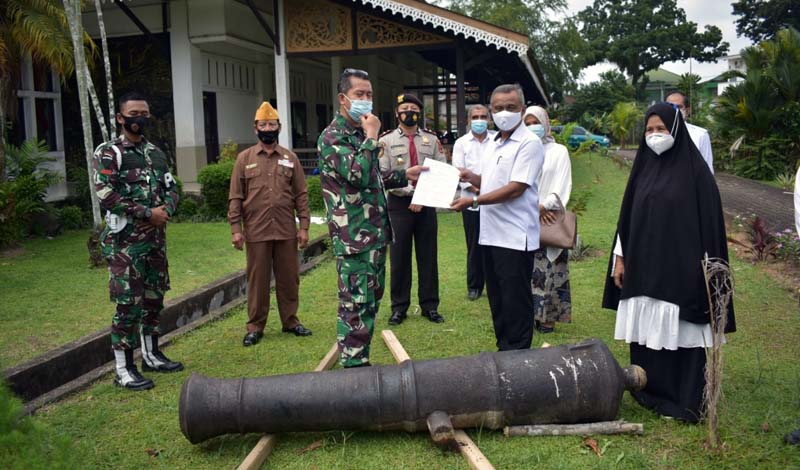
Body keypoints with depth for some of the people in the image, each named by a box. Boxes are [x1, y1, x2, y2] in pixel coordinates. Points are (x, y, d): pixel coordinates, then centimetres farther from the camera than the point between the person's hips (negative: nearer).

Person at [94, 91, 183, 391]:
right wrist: (147, 213, -19)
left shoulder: (156, 153, 14)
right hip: (125, 241, -7)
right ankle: (124, 369, 3)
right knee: (128, 303, -6)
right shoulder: (108, 153, -7)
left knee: (154, 299, 14)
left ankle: (151, 355, 28)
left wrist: (165, 211, -7)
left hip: (156, 238, 7)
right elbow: (105, 193, -18)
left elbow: (171, 189, 15)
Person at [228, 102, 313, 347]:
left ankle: (290, 321, 23)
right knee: (257, 280, 5)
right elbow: (235, 197, 2)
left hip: (286, 232, 1)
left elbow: (301, 194, 5)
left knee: (289, 278, 9)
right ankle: (255, 327, 15)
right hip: (256, 233, -1)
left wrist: (304, 226, -1)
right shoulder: (244, 158, 4)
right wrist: (235, 228, -5)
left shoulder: (290, 158, 6)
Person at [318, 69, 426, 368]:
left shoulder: (360, 133, 17)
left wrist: (405, 175, 17)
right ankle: (353, 366, 4)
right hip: (353, 237, -9)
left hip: (376, 232, 9)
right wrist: (372, 137, -17)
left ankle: (360, 359, 26)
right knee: (355, 304, -5)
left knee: (371, 299, 15)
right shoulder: (333, 137, -11)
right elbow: (357, 175, -26)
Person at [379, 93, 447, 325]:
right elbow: (382, 175, -7)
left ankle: (429, 306, 18)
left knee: (428, 255, 7)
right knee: (399, 256, 4)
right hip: (399, 204, -2)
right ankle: (399, 307, 15)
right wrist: (409, 191, -16)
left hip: (427, 204, 2)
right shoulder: (386, 141, 0)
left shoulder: (431, 140, 6)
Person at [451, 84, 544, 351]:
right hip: (492, 235, 9)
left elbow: (515, 188, -19)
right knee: (497, 299, 15)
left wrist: (473, 201, -20)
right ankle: (504, 351, 27)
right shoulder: (497, 144, 16)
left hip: (515, 238, -9)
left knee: (515, 302, -1)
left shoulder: (529, 143, -11)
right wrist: (470, 177, 4)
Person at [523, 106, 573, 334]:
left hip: (549, 219, -2)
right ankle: (529, 314, 6)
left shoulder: (559, 151, 8)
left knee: (548, 269, -5)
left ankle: (548, 317, 0)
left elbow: (562, 186, -2)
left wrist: (545, 206, -15)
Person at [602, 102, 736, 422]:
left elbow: (708, 221, -7)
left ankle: (686, 401, 11)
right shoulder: (643, 167, 9)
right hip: (643, 268, 5)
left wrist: (704, 268, -11)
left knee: (680, 334, 0)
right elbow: (627, 216, 12)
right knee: (646, 333, 9)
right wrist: (620, 257, 10)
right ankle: (649, 393, 22)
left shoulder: (695, 170, -6)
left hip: (680, 269, -5)